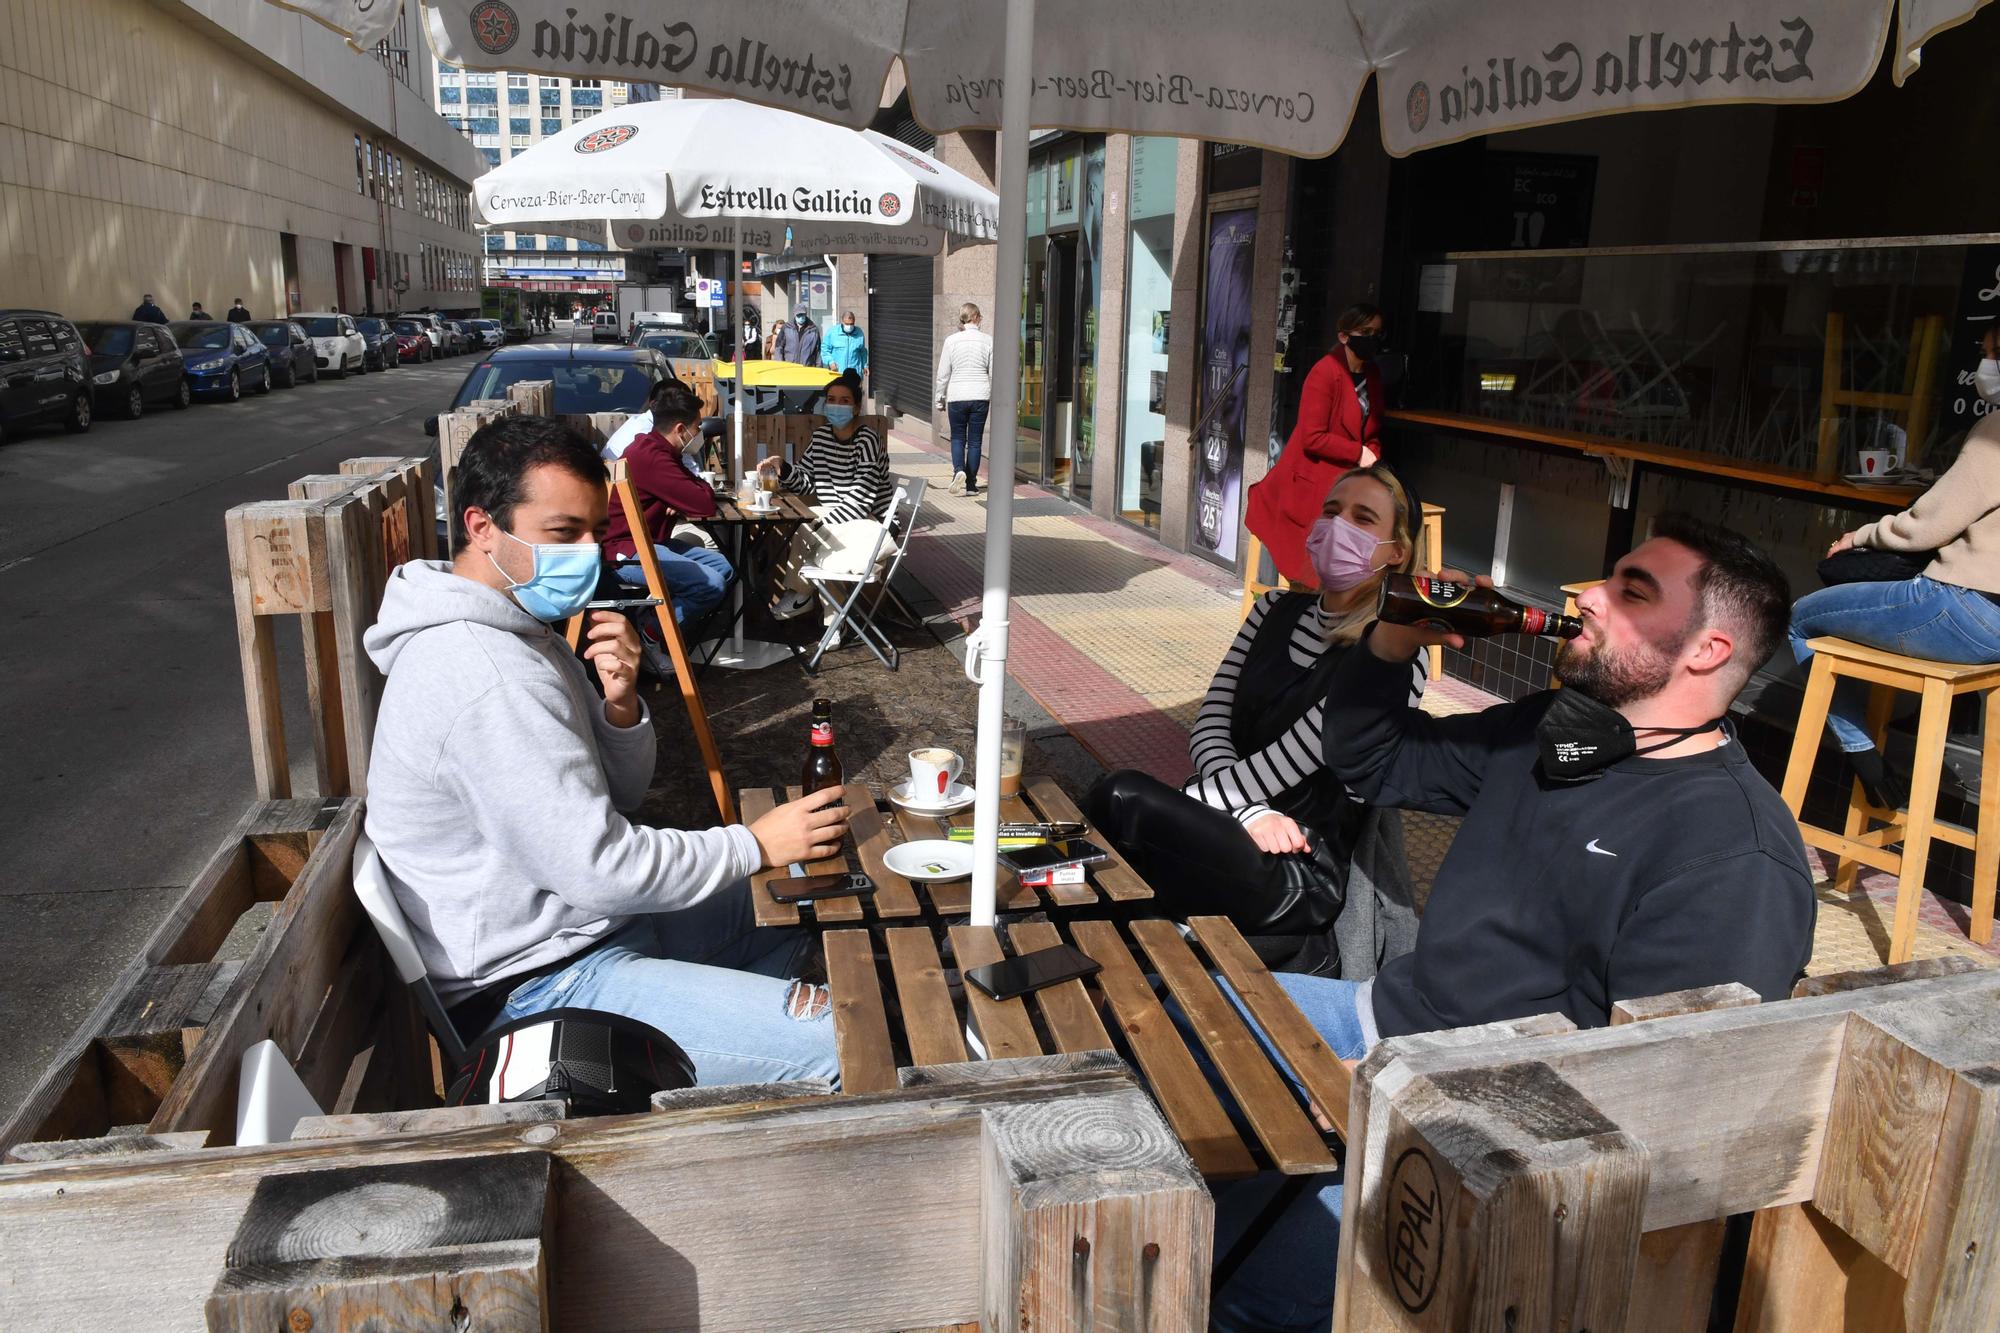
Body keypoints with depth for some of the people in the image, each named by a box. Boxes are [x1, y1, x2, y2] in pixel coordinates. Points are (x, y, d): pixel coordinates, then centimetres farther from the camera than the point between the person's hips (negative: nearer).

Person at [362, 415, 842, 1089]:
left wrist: (620, 705, -10)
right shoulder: (486, 675, -26)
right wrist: (756, 844, -15)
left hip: (589, 924, 10)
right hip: (541, 987, -10)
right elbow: (600, 870, -27)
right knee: (837, 1042, -18)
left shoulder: (523, 628, 7)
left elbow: (617, 798, 10)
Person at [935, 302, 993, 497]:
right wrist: (994, 396, 15)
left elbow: (943, 374, 0)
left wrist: (940, 399, 11)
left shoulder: (951, 341, -3)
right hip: (980, 396, 1)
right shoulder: (988, 341, -2)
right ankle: (971, 485, 8)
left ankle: (958, 470, -13)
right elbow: (994, 373, 2)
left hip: (957, 396, -1)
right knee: (975, 440, 7)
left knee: (957, 437, 12)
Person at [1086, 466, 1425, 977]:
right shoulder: (1277, 611, 7)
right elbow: (1211, 722, 1)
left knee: (1122, 799, -27)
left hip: (1308, 876, -6)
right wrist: (1250, 812, -17)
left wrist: (1164, 808, -11)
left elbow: (1280, 767, -16)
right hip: (1241, 834, 6)